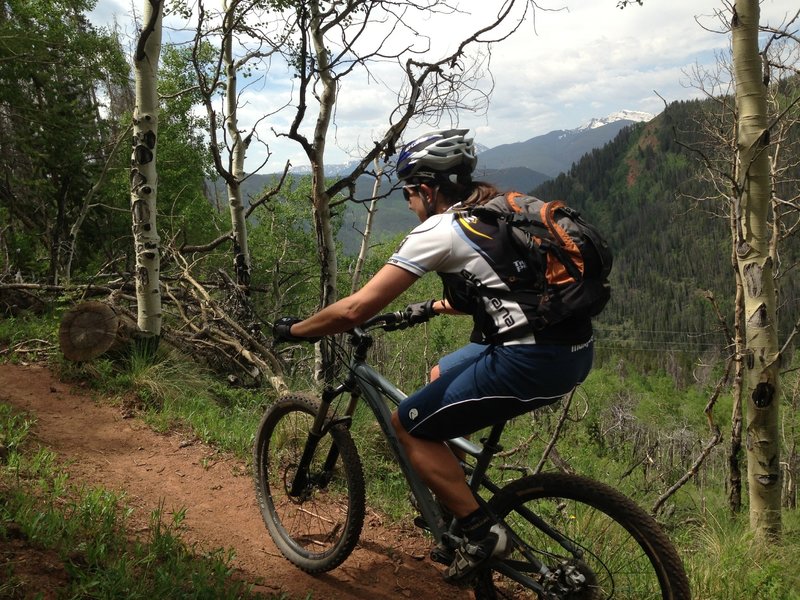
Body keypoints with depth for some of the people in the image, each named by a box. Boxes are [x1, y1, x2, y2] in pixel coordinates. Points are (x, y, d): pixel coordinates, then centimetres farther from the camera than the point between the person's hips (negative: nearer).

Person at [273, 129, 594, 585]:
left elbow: (357, 309, -8)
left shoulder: (439, 230, -7)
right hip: (575, 348, 10)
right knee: (441, 377, 28)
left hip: (532, 361, -9)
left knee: (410, 426, 6)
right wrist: (435, 307, 39)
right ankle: (453, 500, 35)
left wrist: (293, 330, 7)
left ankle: (481, 531, 7)